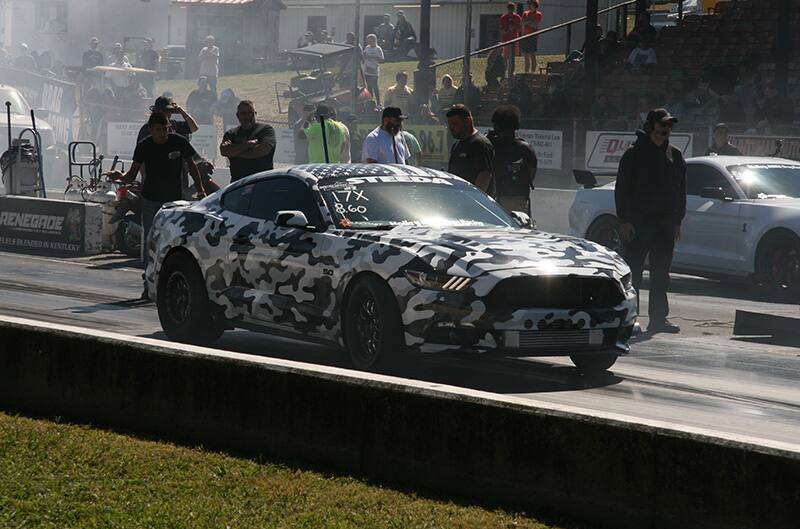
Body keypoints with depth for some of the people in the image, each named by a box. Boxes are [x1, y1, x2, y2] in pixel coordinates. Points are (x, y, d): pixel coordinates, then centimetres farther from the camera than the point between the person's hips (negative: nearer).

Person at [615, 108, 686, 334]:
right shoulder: (634, 155, -3)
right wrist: (624, 220, -12)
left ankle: (659, 318, 9)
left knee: (661, 274, 5)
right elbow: (622, 190, -5)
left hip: (665, 223, 5)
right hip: (637, 222, -5)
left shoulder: (675, 156, 13)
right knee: (632, 273, -3)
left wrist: (677, 222, 11)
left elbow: (680, 191, 17)